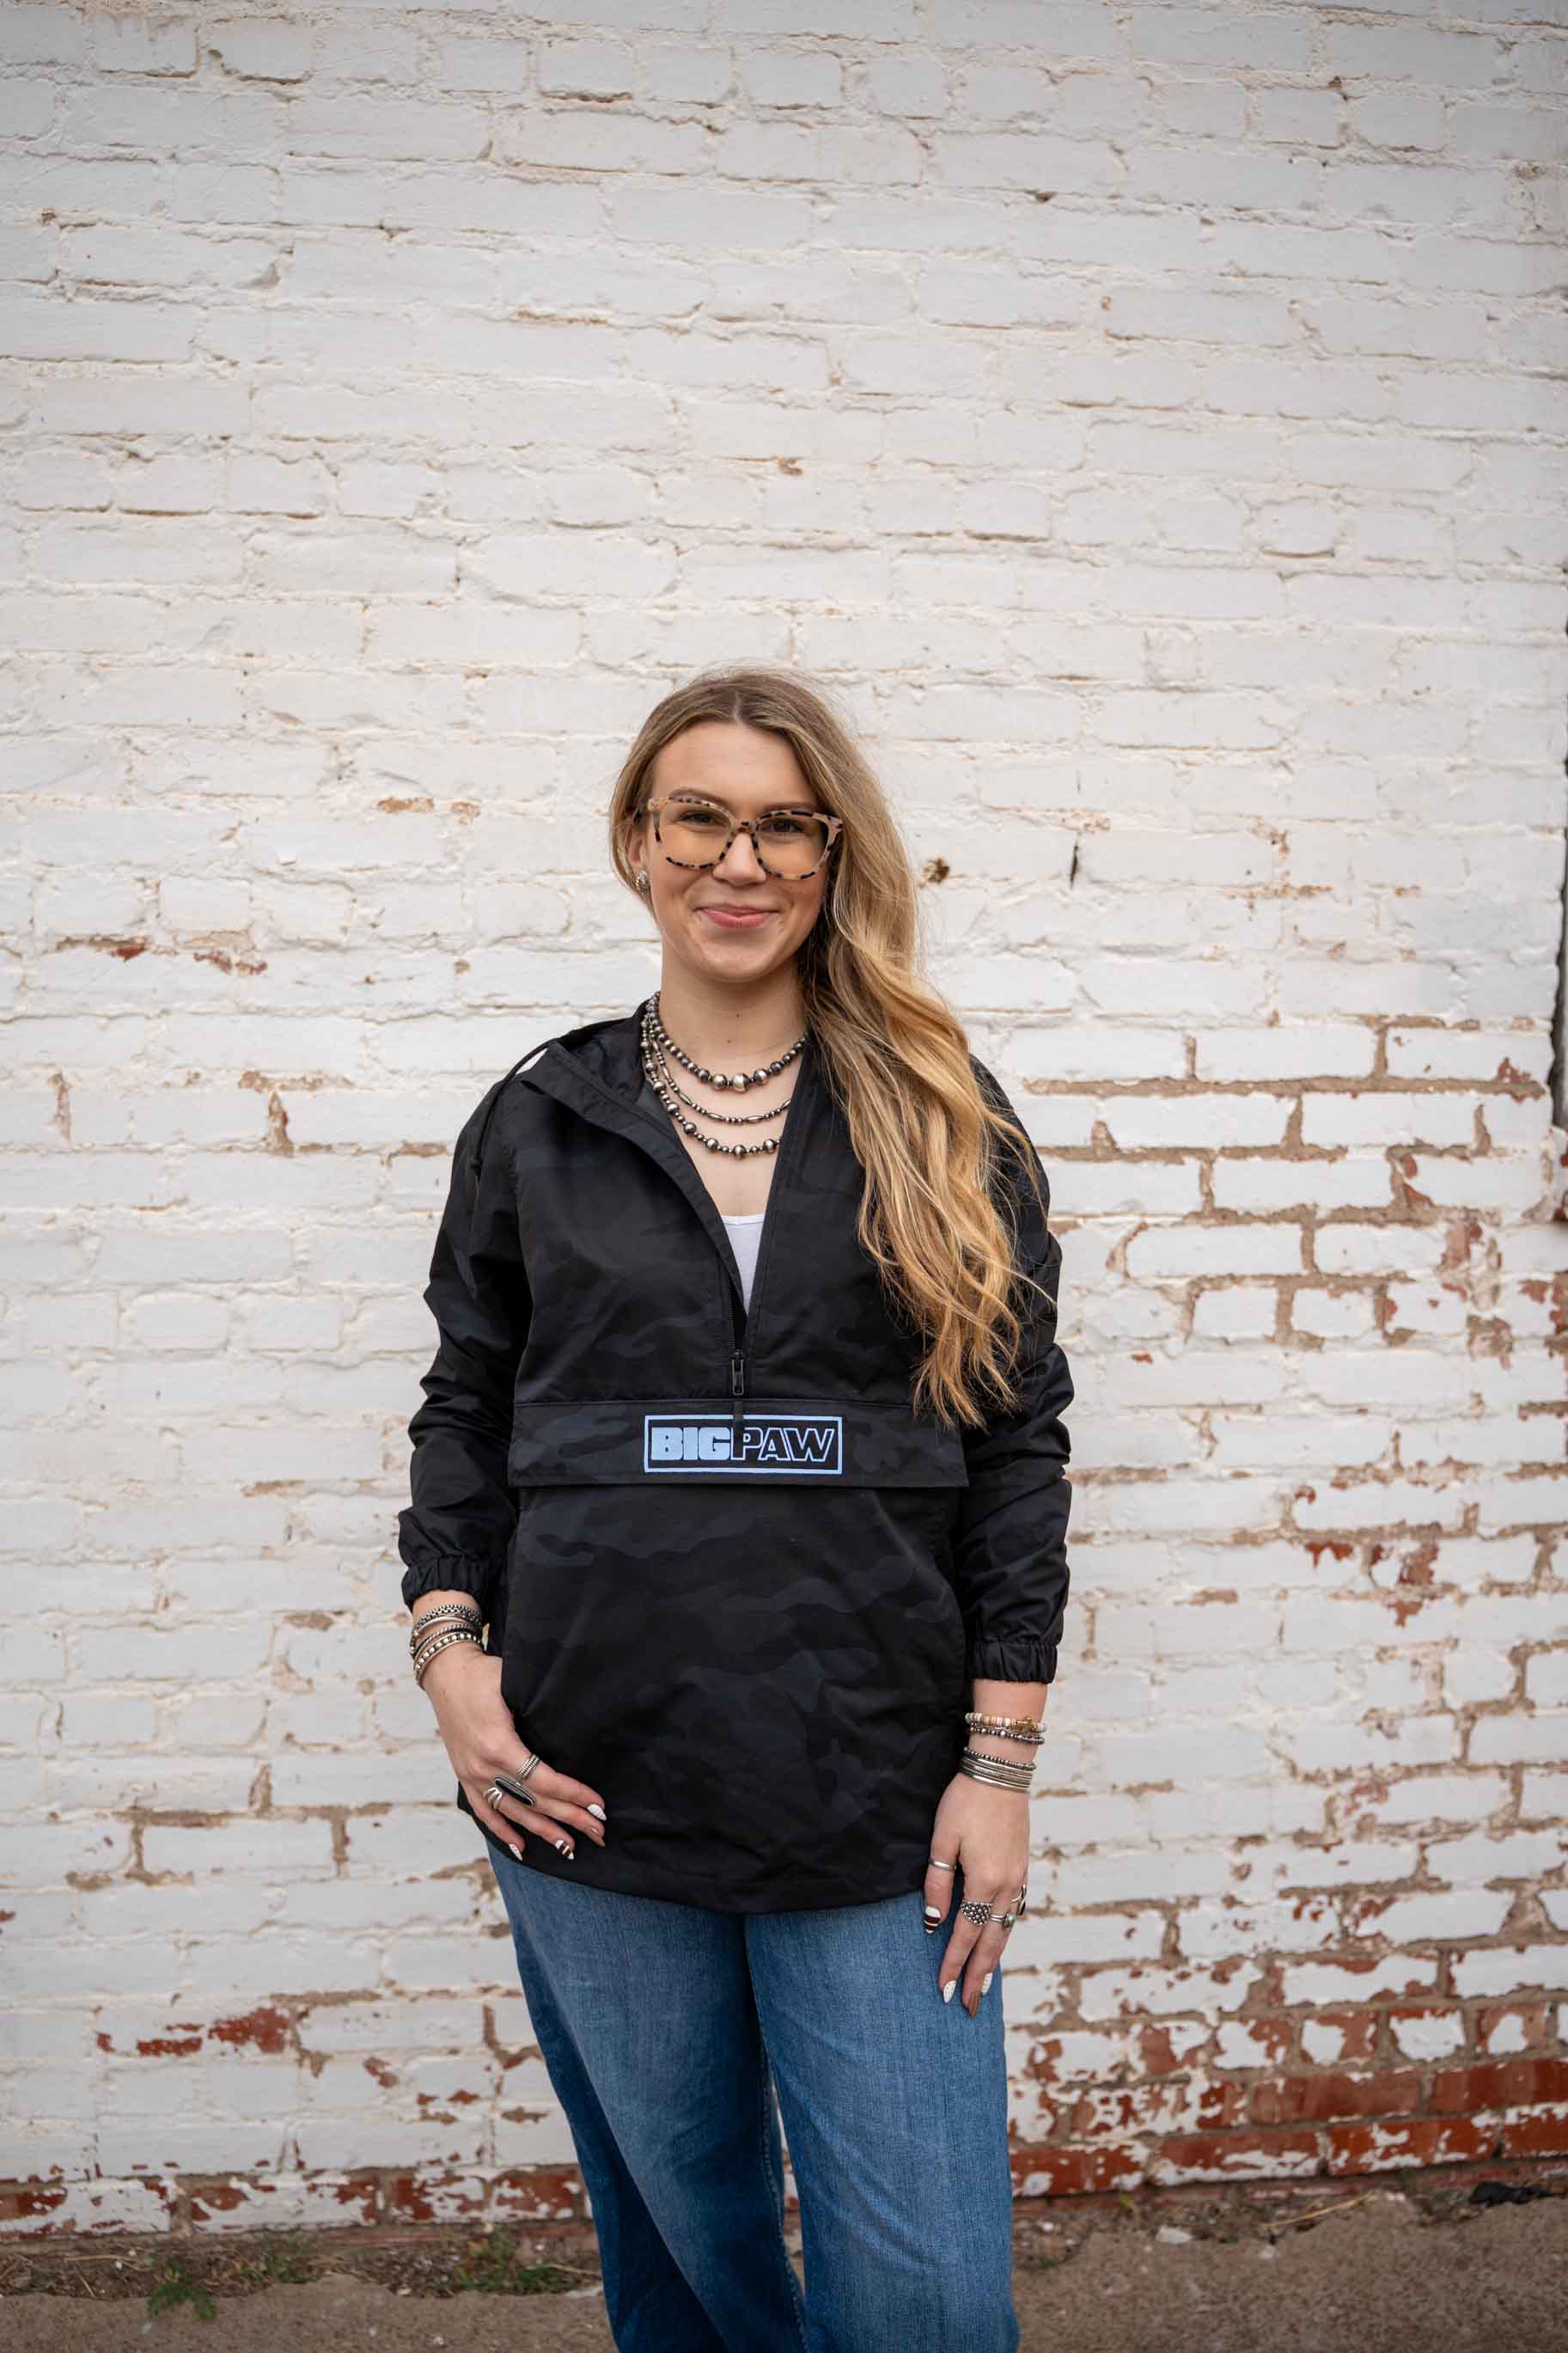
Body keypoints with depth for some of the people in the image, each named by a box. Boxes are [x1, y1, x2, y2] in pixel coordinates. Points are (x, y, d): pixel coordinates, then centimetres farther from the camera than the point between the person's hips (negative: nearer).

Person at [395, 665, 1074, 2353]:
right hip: (594, 1779, 2)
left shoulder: (943, 1125, 3)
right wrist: (448, 1643, -4)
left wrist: (1001, 1756, -3)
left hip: (877, 1793, -1)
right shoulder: (537, 1124, 6)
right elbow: (465, 1408, 12)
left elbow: (1015, 1436, 2)